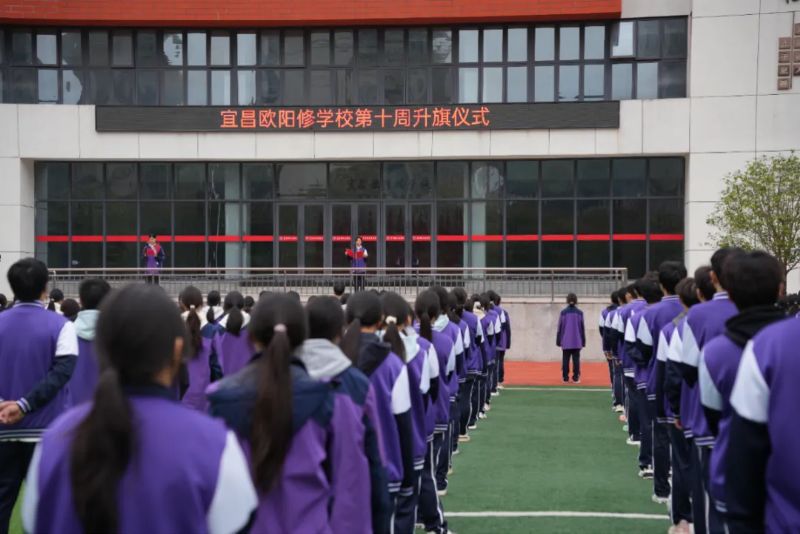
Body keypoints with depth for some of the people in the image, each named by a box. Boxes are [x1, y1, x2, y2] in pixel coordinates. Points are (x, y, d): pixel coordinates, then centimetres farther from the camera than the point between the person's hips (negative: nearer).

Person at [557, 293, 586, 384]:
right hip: (577, 342, 0)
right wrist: (583, 341, 10)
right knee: (576, 360, 5)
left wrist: (558, 341, 6)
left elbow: (560, 328, -1)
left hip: (566, 342, 0)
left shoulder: (563, 312, -3)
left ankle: (565, 378, 6)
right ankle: (576, 378, 4)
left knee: (565, 360, 6)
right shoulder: (579, 313, -2)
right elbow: (582, 328, 2)